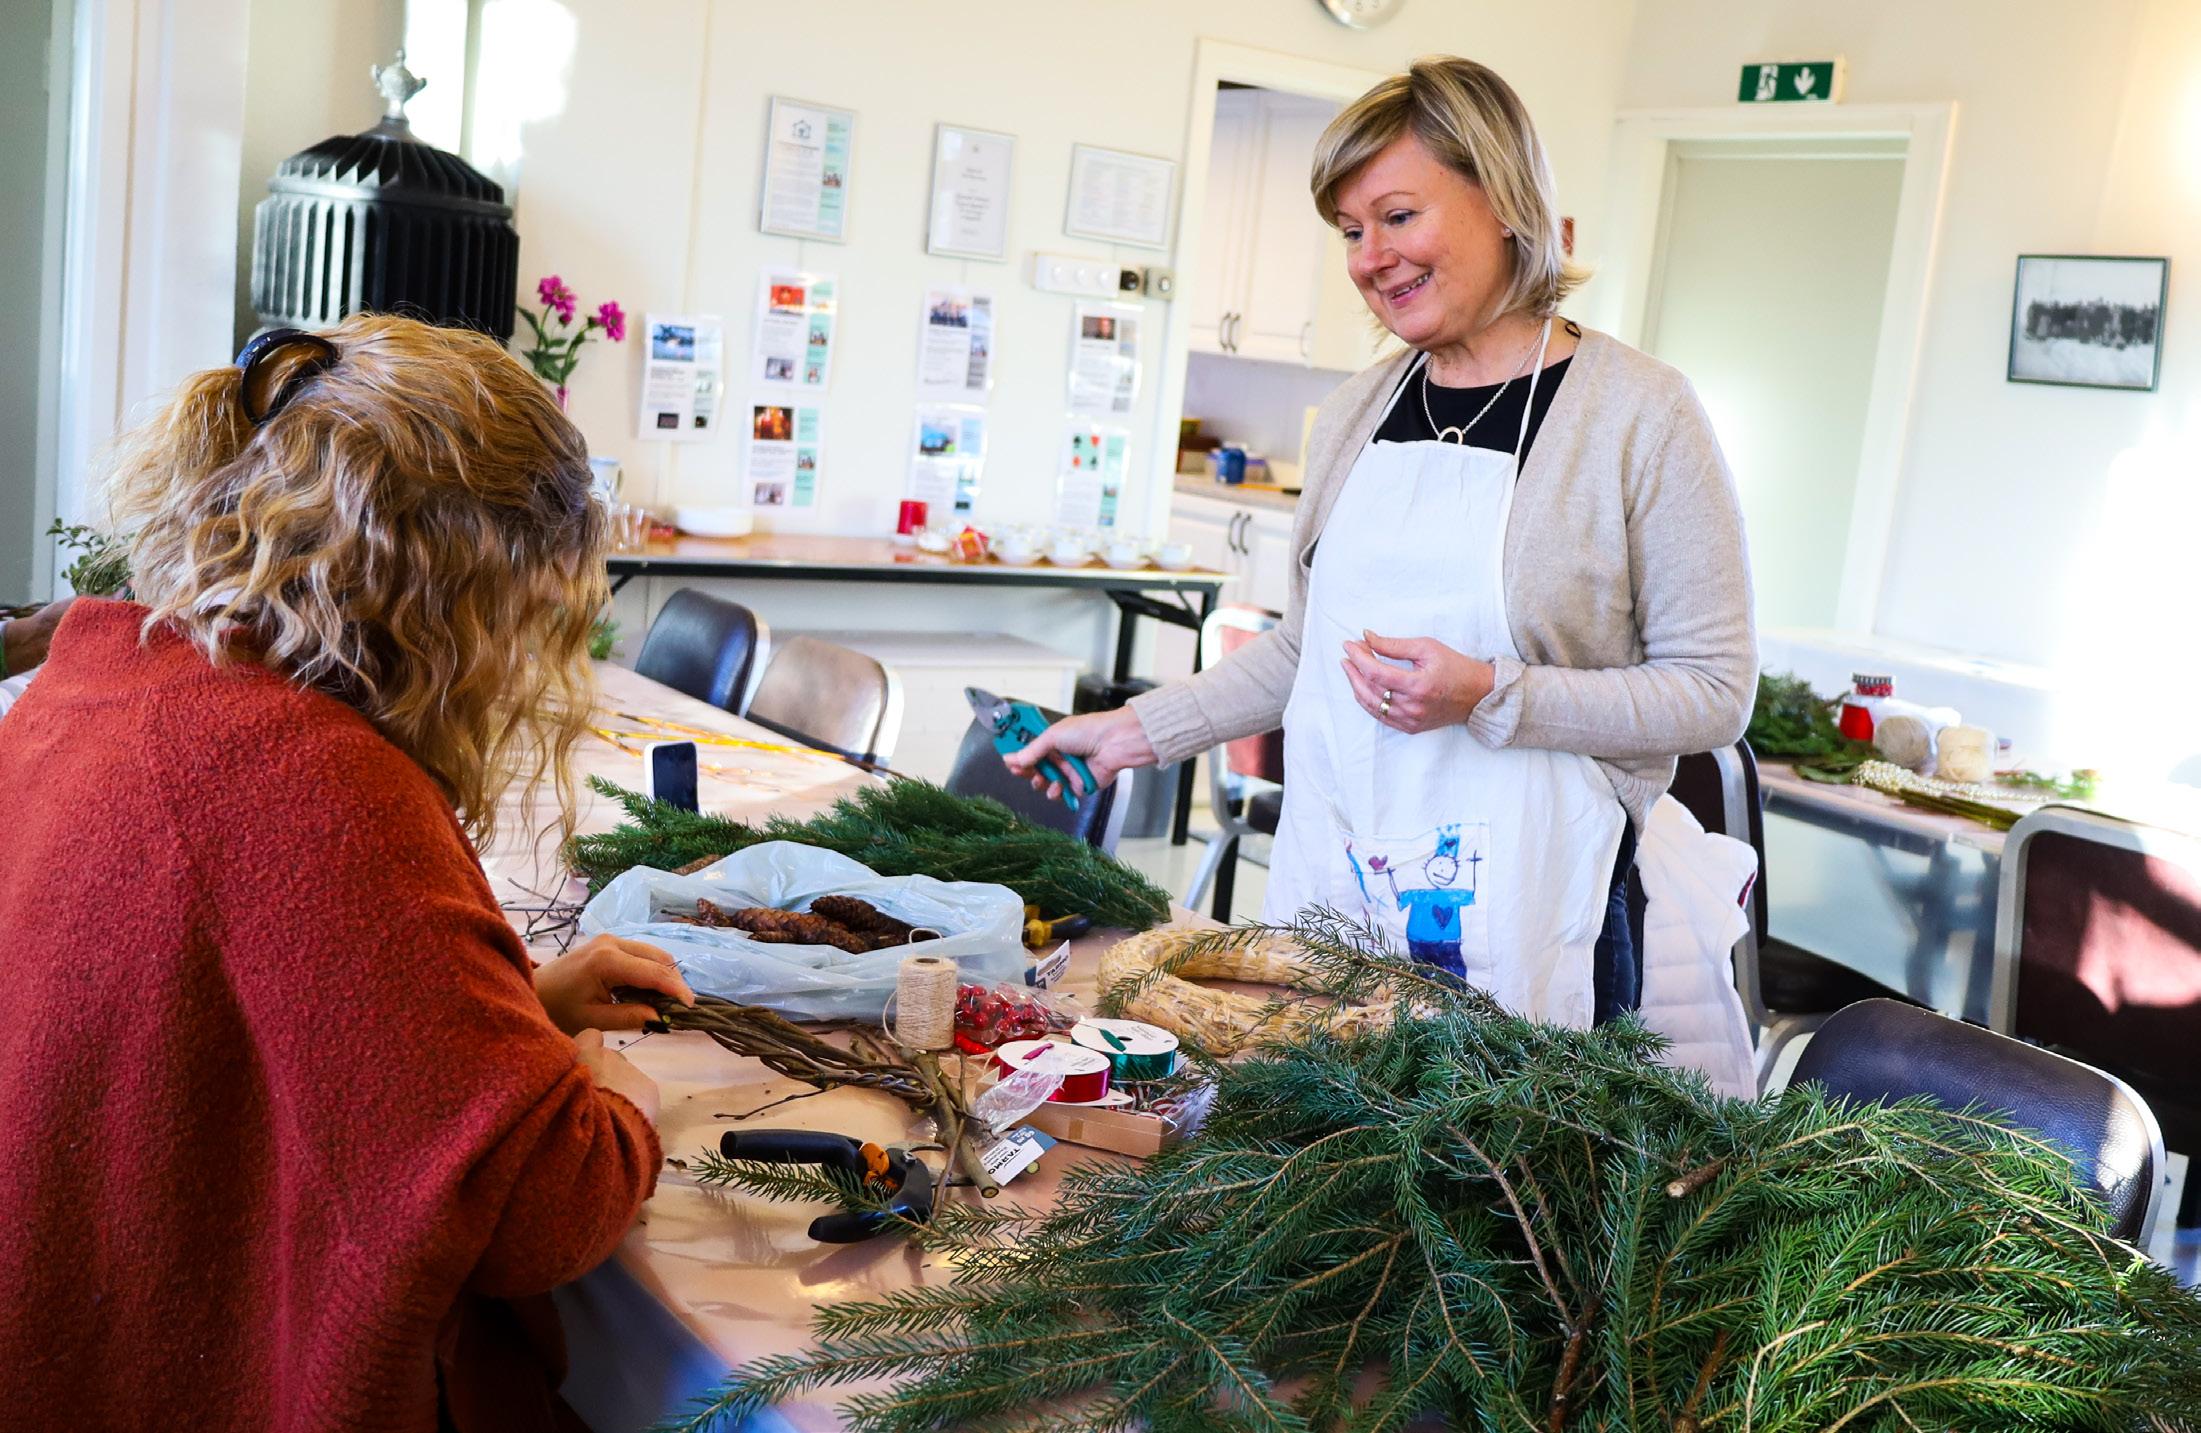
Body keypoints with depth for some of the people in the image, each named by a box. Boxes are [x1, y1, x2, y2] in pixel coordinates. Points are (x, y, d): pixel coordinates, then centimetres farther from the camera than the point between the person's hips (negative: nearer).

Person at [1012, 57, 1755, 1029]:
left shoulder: (1638, 413, -7)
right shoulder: (1353, 414, 10)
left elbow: (1715, 692, -8)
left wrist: (1491, 697, -19)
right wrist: (1140, 730, 12)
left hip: (1521, 908, -5)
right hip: (1325, 884, 5)